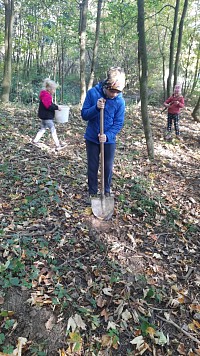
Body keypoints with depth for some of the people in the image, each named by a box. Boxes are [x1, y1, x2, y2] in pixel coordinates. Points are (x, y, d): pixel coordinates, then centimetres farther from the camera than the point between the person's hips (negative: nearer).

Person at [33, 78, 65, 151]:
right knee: (53, 130, -5)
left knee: (43, 129, 19)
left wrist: (56, 106, 9)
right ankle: (57, 146, -1)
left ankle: (35, 141, 26)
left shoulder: (47, 95, 14)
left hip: (45, 116, 11)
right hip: (47, 116, -11)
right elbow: (48, 106, -26)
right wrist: (57, 107, -19)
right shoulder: (46, 95, -19)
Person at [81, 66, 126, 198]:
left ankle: (107, 191, 32)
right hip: (92, 138, 0)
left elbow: (118, 123, -9)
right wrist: (96, 108, -30)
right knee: (92, 167, 10)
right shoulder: (92, 93, -12)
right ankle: (92, 192, 28)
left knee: (108, 167, 11)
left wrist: (107, 136, -24)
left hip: (109, 140, 0)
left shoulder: (120, 101, -12)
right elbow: (84, 114, -11)